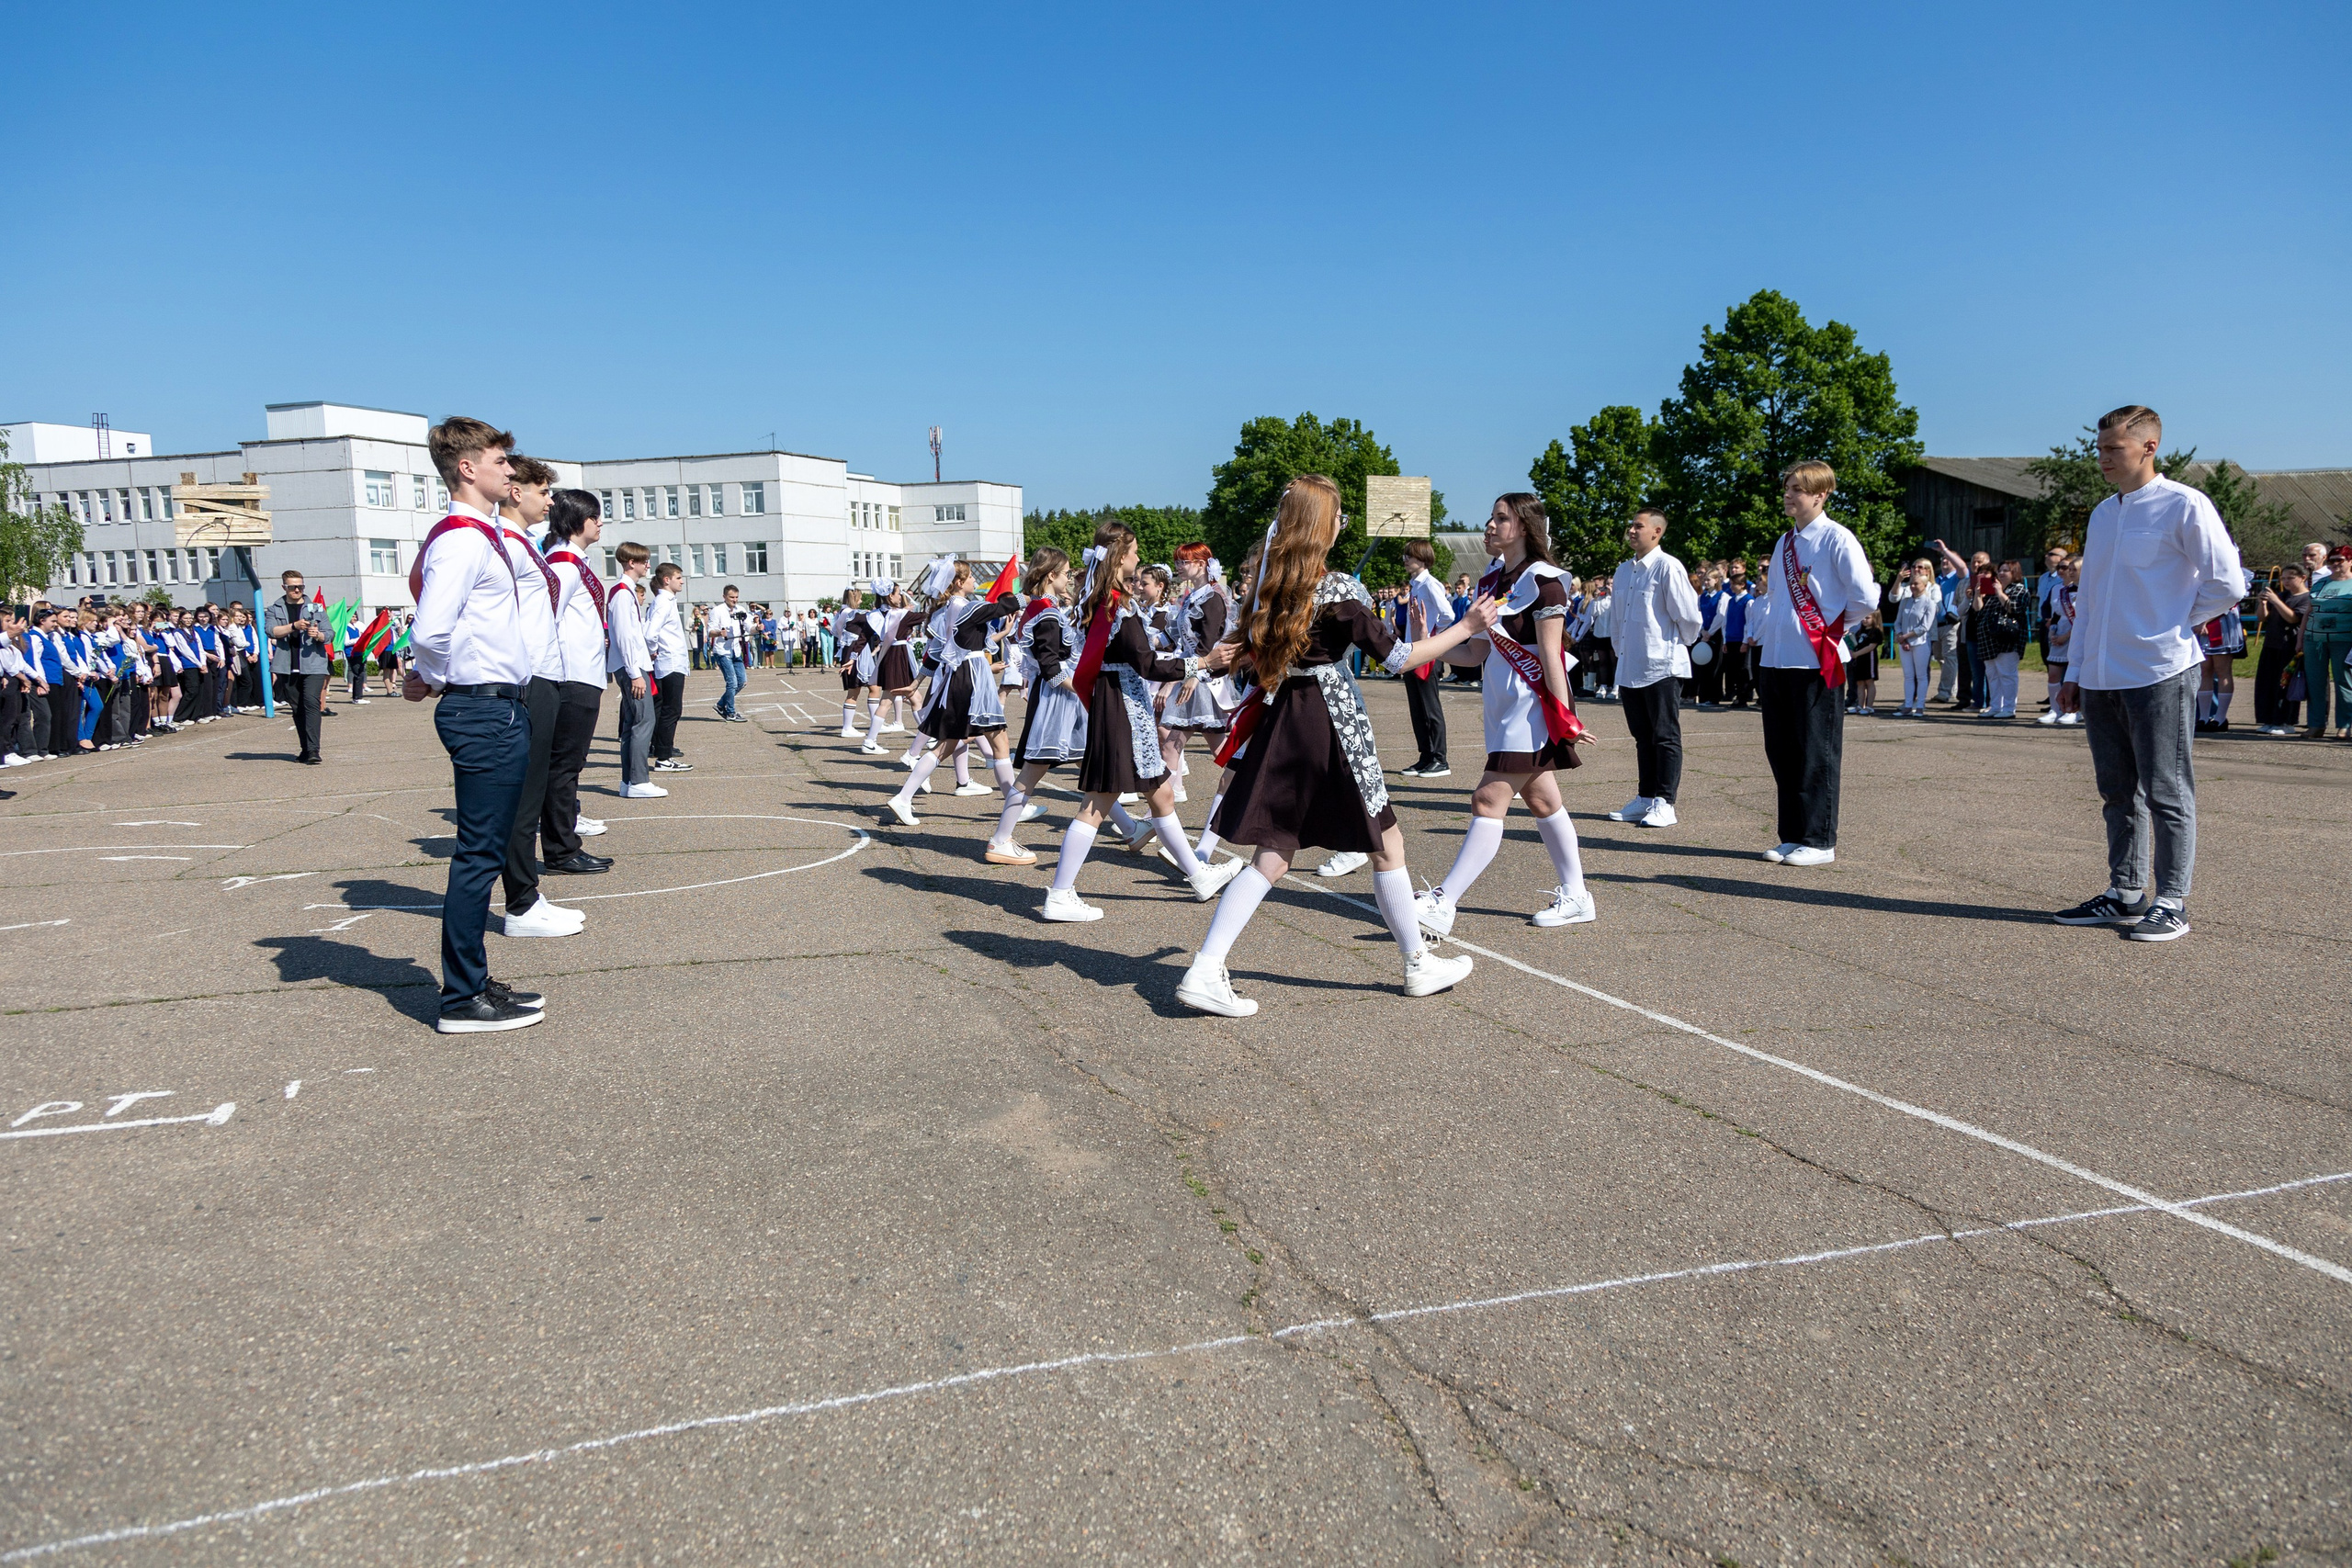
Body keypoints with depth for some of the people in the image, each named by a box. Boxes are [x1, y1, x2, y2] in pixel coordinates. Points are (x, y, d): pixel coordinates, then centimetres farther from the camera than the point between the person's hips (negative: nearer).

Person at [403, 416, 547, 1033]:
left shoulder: (483, 536, 15)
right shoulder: (464, 540, -15)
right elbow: (430, 633, -25)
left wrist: (430, 680, 19)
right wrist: (434, 680, -5)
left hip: (501, 710, 10)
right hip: (486, 711, -10)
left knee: (485, 853, 15)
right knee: (479, 855, -4)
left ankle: (474, 984, 25)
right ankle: (461, 1001, 5)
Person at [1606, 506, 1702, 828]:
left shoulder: (1667, 567, -10)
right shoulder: (1623, 571, 13)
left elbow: (1688, 615, -9)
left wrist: (1681, 644, 5)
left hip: (1662, 666, -7)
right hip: (1630, 669, 7)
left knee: (1665, 737, -1)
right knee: (1643, 738, 13)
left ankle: (1664, 803, 2)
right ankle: (1645, 798, 19)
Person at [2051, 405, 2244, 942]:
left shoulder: (2183, 506, -6)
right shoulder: (2102, 514, 15)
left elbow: (2227, 584, -7)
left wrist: (2177, 623, 1)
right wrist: (2074, 671, 15)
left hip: (2159, 674, -7)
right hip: (2101, 678, 7)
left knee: (2166, 794, -1)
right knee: (2119, 794, 13)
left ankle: (2171, 903, 5)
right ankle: (2125, 894, 21)